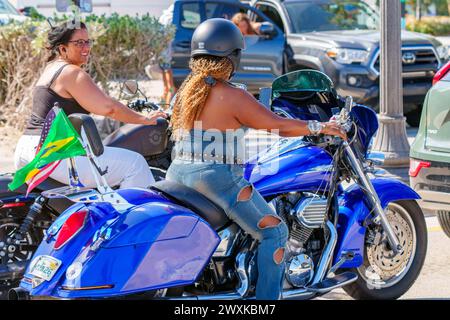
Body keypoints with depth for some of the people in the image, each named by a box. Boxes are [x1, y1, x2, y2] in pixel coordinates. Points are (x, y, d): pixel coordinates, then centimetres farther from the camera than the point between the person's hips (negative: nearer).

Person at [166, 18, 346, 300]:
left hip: (178, 173, 8)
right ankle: (267, 297, -7)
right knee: (274, 232, -2)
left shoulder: (186, 91, 12)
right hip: (217, 178, -8)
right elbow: (278, 125, -9)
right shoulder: (233, 96, -11)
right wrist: (321, 127, 4)